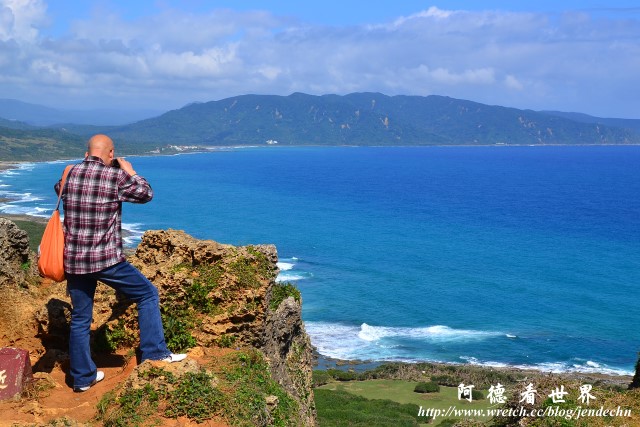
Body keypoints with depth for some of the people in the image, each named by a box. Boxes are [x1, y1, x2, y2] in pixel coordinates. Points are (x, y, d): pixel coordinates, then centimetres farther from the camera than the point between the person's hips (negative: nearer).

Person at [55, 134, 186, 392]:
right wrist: (130, 172, 20)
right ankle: (154, 352, 11)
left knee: (80, 319, 15)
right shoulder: (116, 176, -9)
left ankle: (82, 378, 24)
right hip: (106, 259, -5)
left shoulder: (70, 174, 4)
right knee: (148, 294, 12)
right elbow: (146, 194, 6)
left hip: (73, 261, 5)